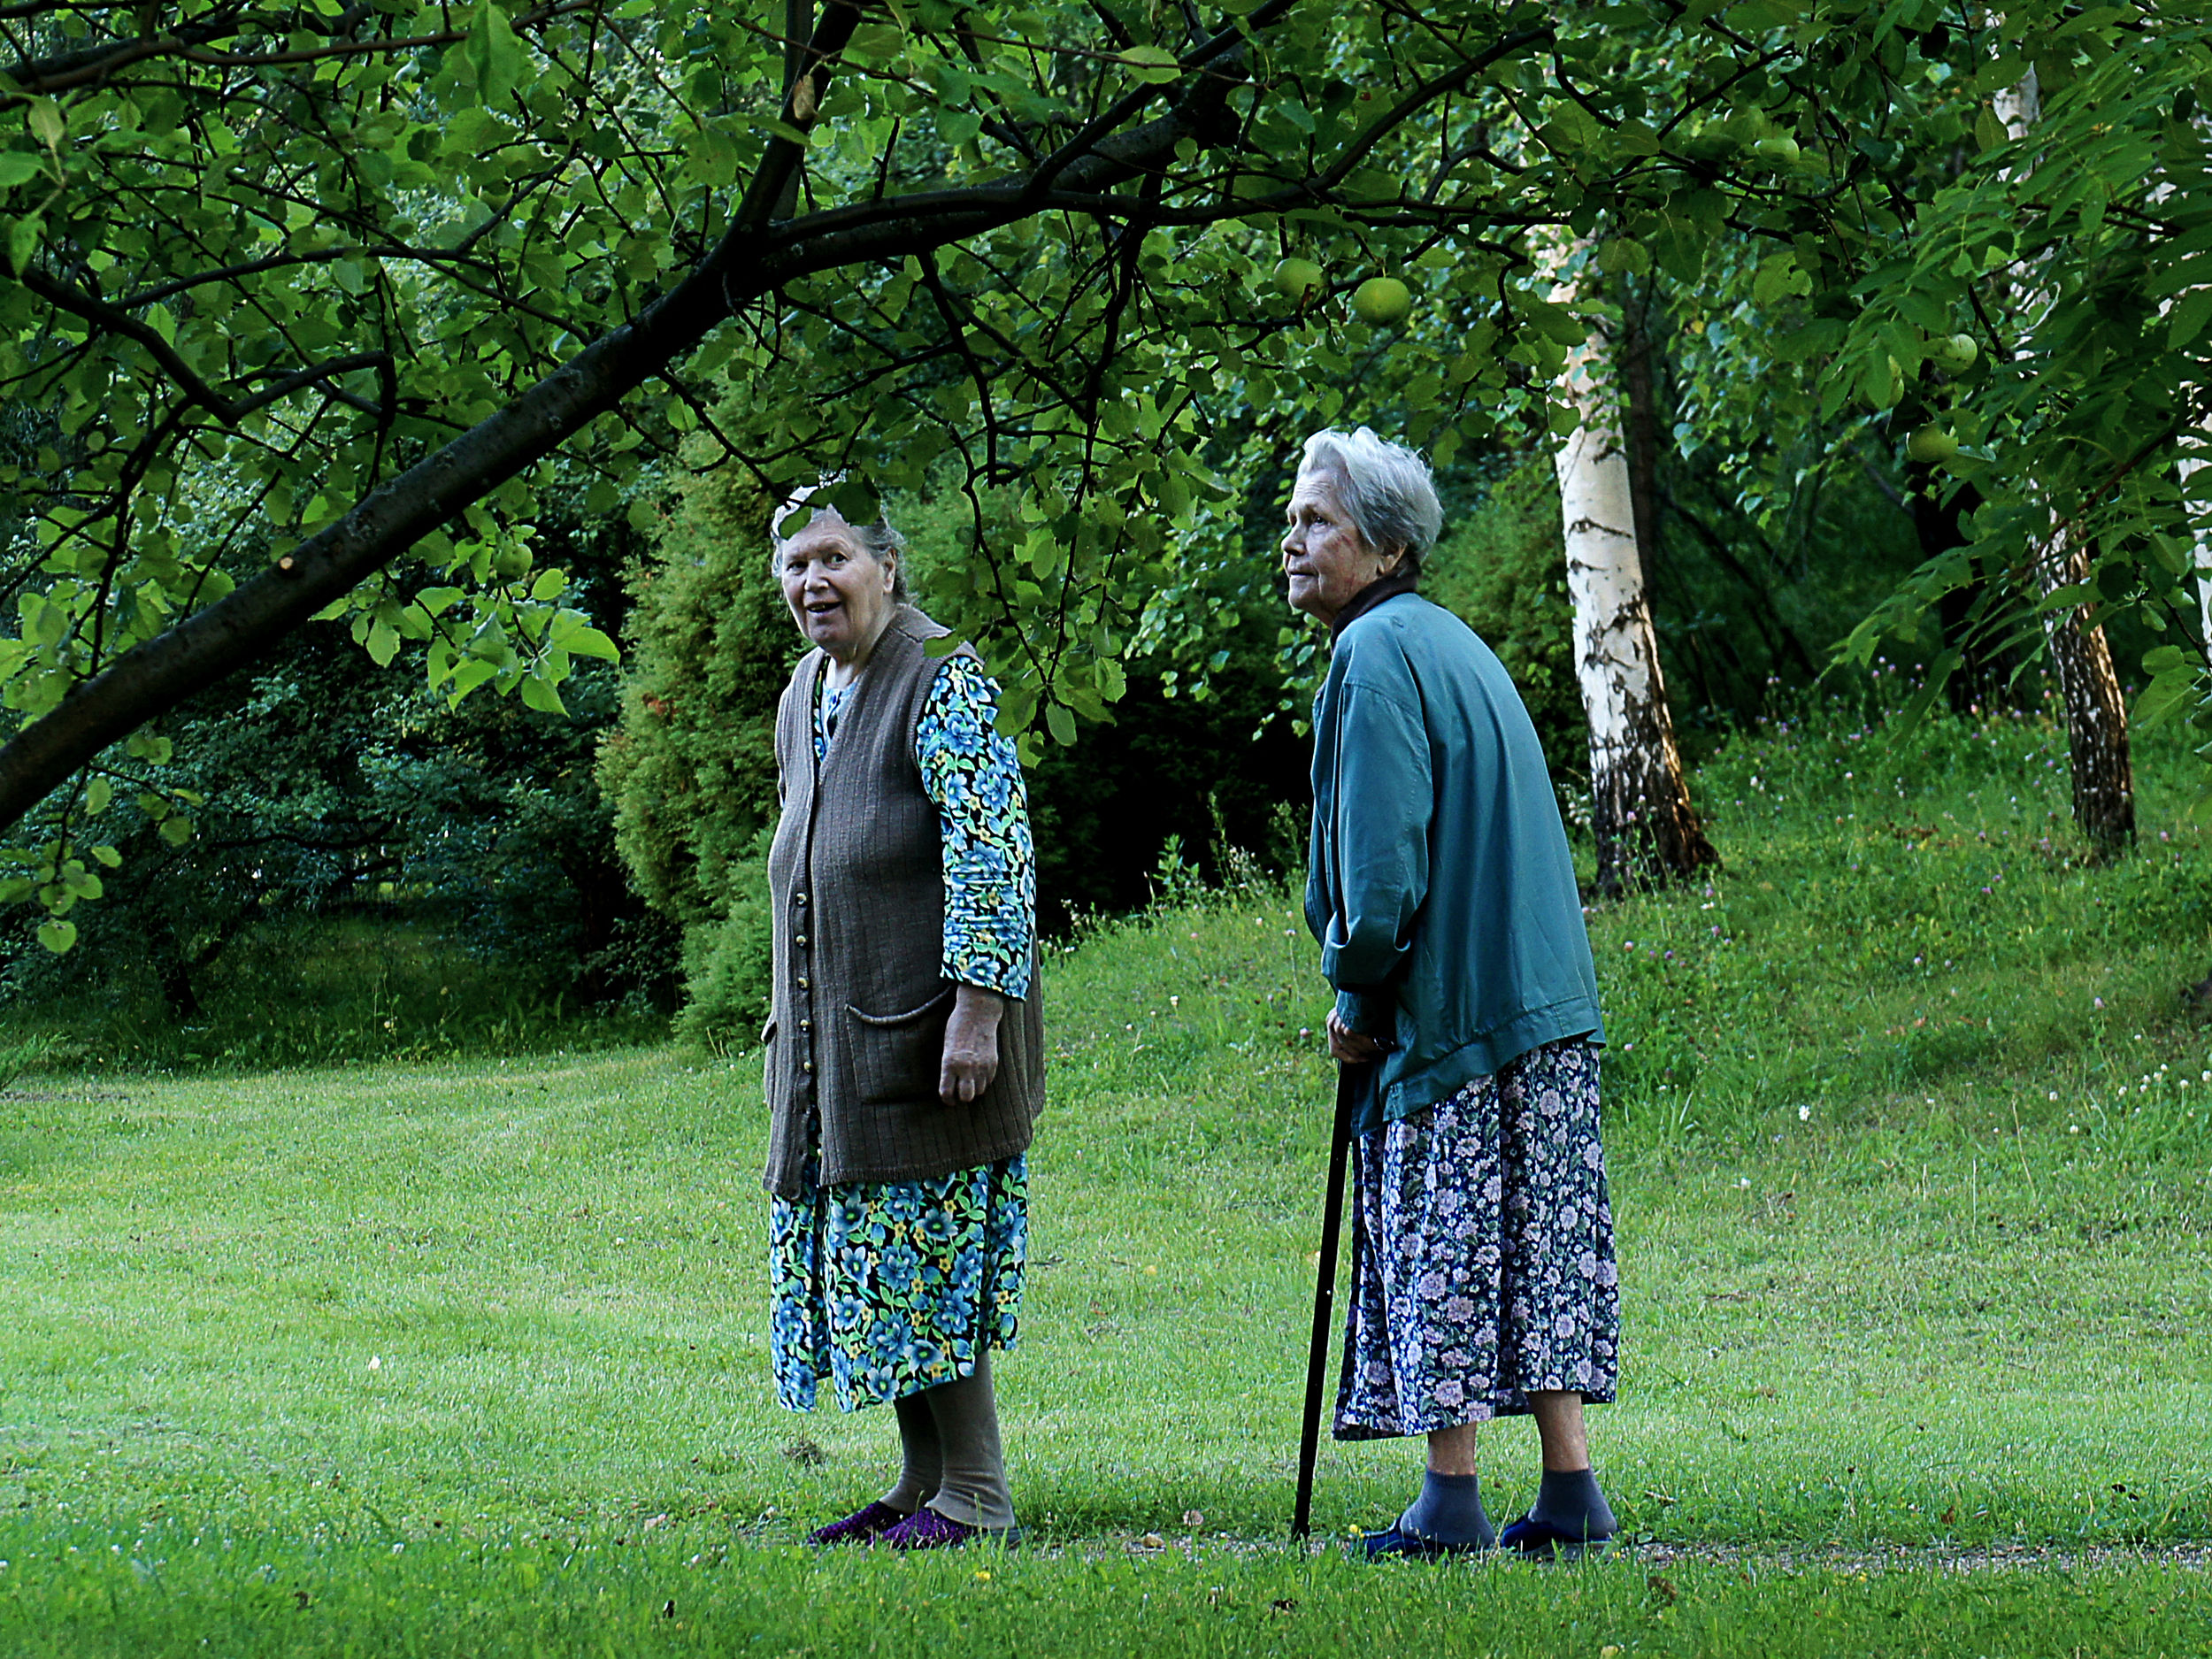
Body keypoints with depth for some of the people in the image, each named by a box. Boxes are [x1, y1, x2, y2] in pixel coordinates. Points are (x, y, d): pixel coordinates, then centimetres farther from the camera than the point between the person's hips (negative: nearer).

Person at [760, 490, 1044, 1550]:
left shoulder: (943, 682, -12)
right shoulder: (805, 696, 15)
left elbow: (992, 857, -18)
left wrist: (976, 1011, -24)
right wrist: (794, 1021, 24)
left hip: (928, 1024, -9)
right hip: (834, 1041, 9)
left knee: (926, 1254, -7)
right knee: (870, 1259, 10)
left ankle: (974, 1499, -1)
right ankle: (923, 1485, 18)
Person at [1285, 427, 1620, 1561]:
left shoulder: (1374, 657, -12)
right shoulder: (1452, 645, 18)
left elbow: (1381, 861, -19)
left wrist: (1353, 989, -5)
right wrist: (1365, 980, 16)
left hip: (1448, 1009, -9)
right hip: (1542, 1002, 9)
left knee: (1443, 1249, -3)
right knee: (1537, 1239, 9)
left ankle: (1451, 1500, -1)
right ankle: (1569, 1493, 10)